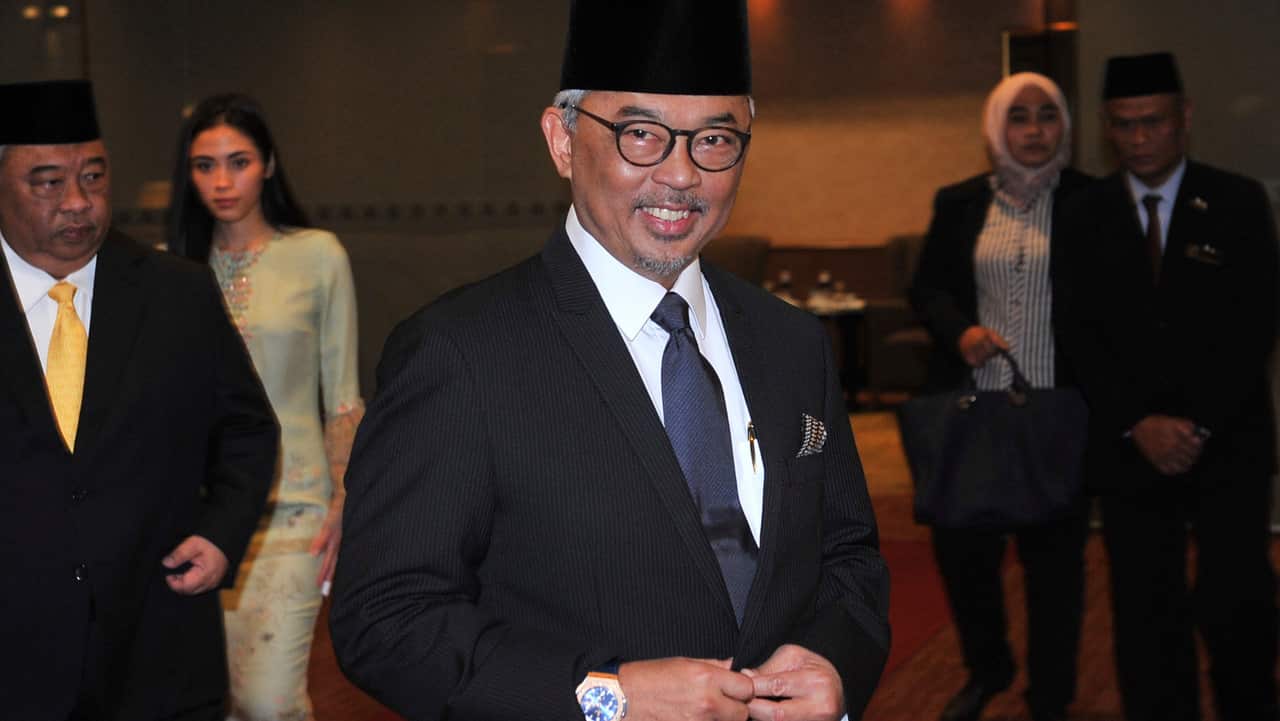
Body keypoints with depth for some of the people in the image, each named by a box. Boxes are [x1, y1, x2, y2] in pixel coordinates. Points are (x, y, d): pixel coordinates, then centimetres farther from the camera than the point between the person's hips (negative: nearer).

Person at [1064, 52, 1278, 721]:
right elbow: (1084, 337, 2)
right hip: (1130, 446, 1)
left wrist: (1199, 425, -12)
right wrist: (1139, 425, -10)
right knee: (1147, 617, 3)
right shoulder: (1087, 214, 4)